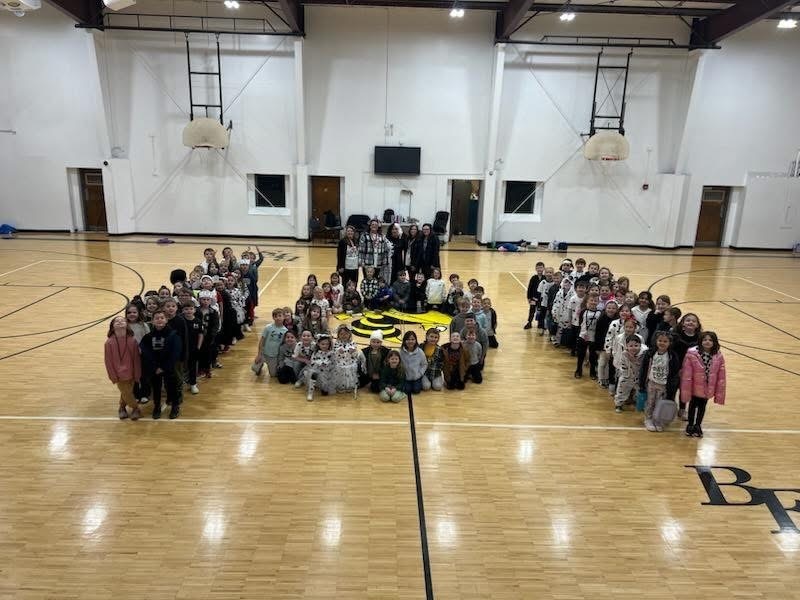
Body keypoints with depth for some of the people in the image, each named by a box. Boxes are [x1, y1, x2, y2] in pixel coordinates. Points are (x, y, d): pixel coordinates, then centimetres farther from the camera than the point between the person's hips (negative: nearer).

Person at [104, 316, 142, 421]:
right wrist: (113, 376, -6)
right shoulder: (109, 342, -14)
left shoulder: (132, 340, -12)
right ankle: (135, 408, 31)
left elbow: (136, 358, -5)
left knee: (127, 392, 16)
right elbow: (108, 361, -7)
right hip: (119, 375, -1)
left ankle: (122, 407, 43)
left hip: (130, 373, 1)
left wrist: (137, 374, -3)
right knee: (126, 393, 5)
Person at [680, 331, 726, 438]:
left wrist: (719, 393, -3)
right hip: (695, 387, -2)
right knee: (693, 405, 17)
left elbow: (721, 376, -4)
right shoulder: (692, 354, -20)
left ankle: (697, 425, 39)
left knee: (702, 406, 19)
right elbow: (686, 374, -16)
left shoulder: (718, 357, -10)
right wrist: (686, 391, -14)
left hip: (708, 388, 2)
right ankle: (690, 424, 37)